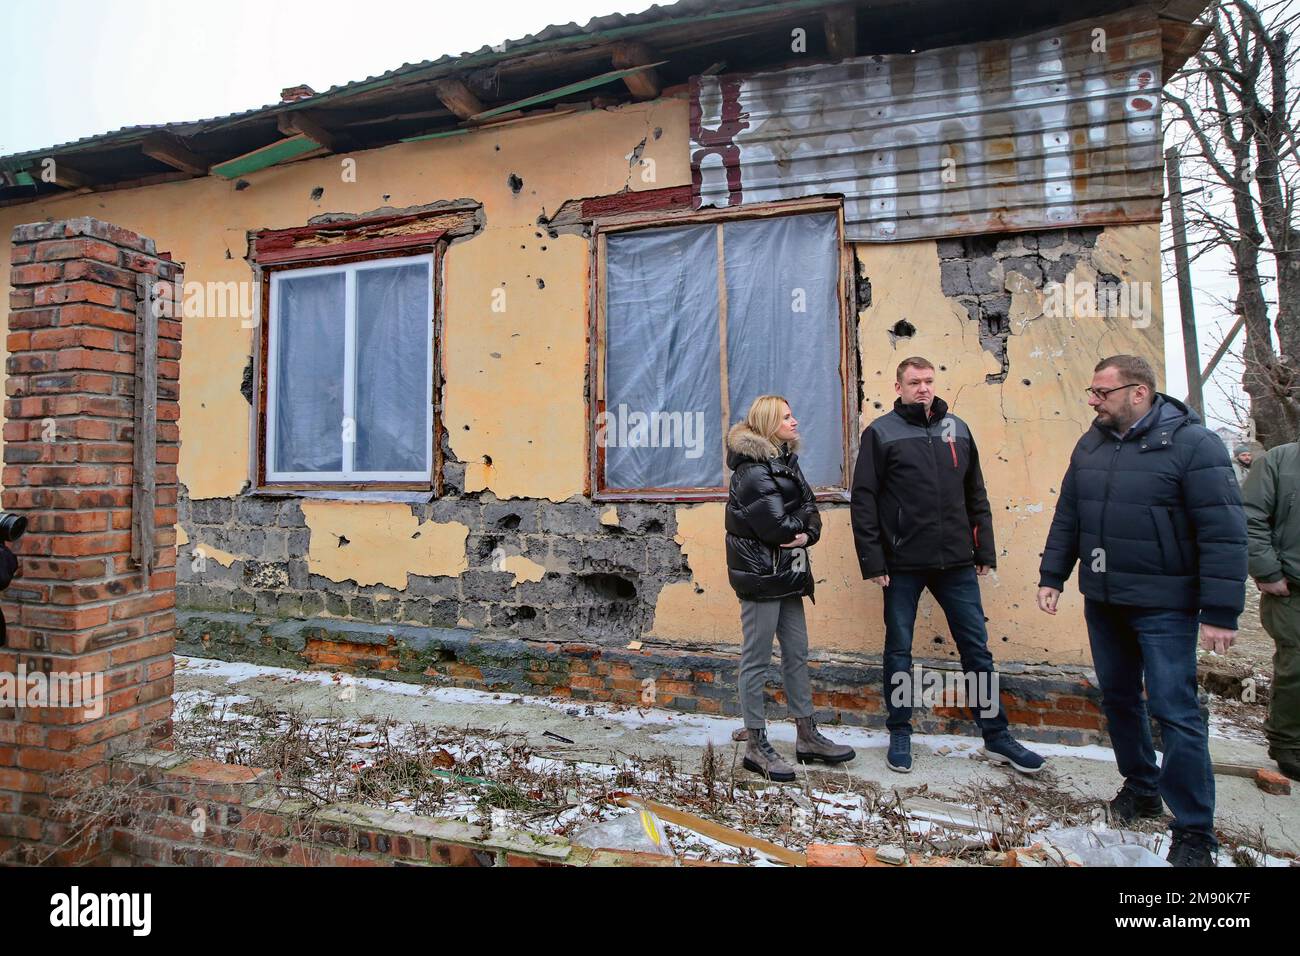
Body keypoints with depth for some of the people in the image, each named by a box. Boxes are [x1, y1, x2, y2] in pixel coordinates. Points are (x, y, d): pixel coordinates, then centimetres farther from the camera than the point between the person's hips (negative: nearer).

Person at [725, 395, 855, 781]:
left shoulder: (785, 462, 13)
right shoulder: (753, 471, -15)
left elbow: (810, 511, 8)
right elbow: (778, 526, -22)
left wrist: (807, 533, -13)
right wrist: (802, 518, -3)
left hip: (787, 574, 9)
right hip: (760, 575, -9)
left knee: (797, 654, 15)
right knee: (757, 660, 1)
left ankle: (807, 735, 28)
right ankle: (756, 745, 14)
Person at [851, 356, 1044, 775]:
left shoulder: (957, 429, 10)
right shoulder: (881, 432, -2)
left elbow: (976, 496, 13)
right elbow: (863, 500, -6)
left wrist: (985, 551, 9)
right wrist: (872, 560, -11)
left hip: (957, 562, 4)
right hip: (902, 565, -3)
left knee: (977, 648, 11)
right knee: (899, 651, 8)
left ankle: (996, 736, 26)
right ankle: (899, 734, 24)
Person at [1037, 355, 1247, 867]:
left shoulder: (1193, 442, -12)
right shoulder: (1091, 444, 7)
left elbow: (1223, 532, -15)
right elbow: (1067, 517, 11)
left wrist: (1220, 613, -17)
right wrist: (1051, 575, 8)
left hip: (1163, 605, -6)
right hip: (1102, 600, 6)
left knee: (1175, 711, -1)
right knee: (1119, 699, 17)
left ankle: (1194, 829, 14)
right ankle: (1141, 786, 37)